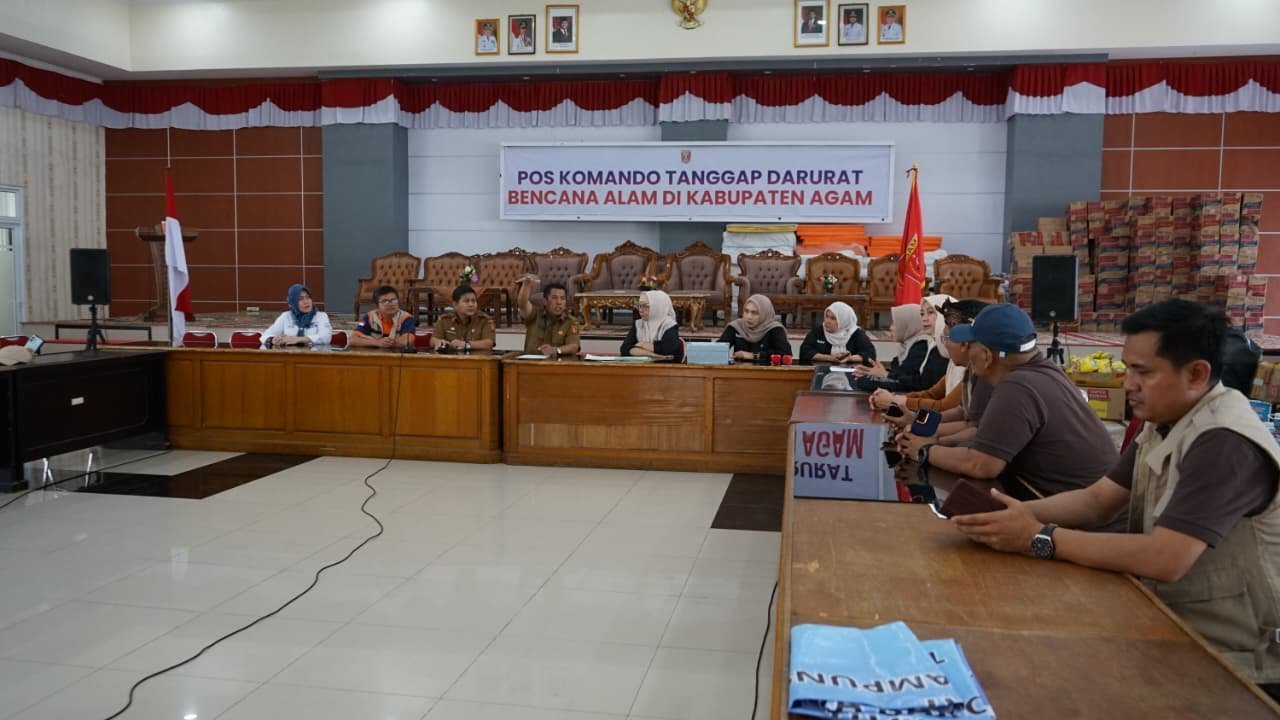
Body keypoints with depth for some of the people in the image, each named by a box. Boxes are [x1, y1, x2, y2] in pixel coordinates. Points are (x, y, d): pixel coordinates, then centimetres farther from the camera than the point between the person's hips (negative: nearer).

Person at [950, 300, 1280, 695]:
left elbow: (1163, 559, -32)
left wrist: (1039, 537, -28)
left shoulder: (1226, 442, -25)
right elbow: (1096, 500, 1)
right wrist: (1021, 513, -17)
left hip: (1228, 664, -7)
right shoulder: (1163, 424, 5)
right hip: (1173, 628, 7)